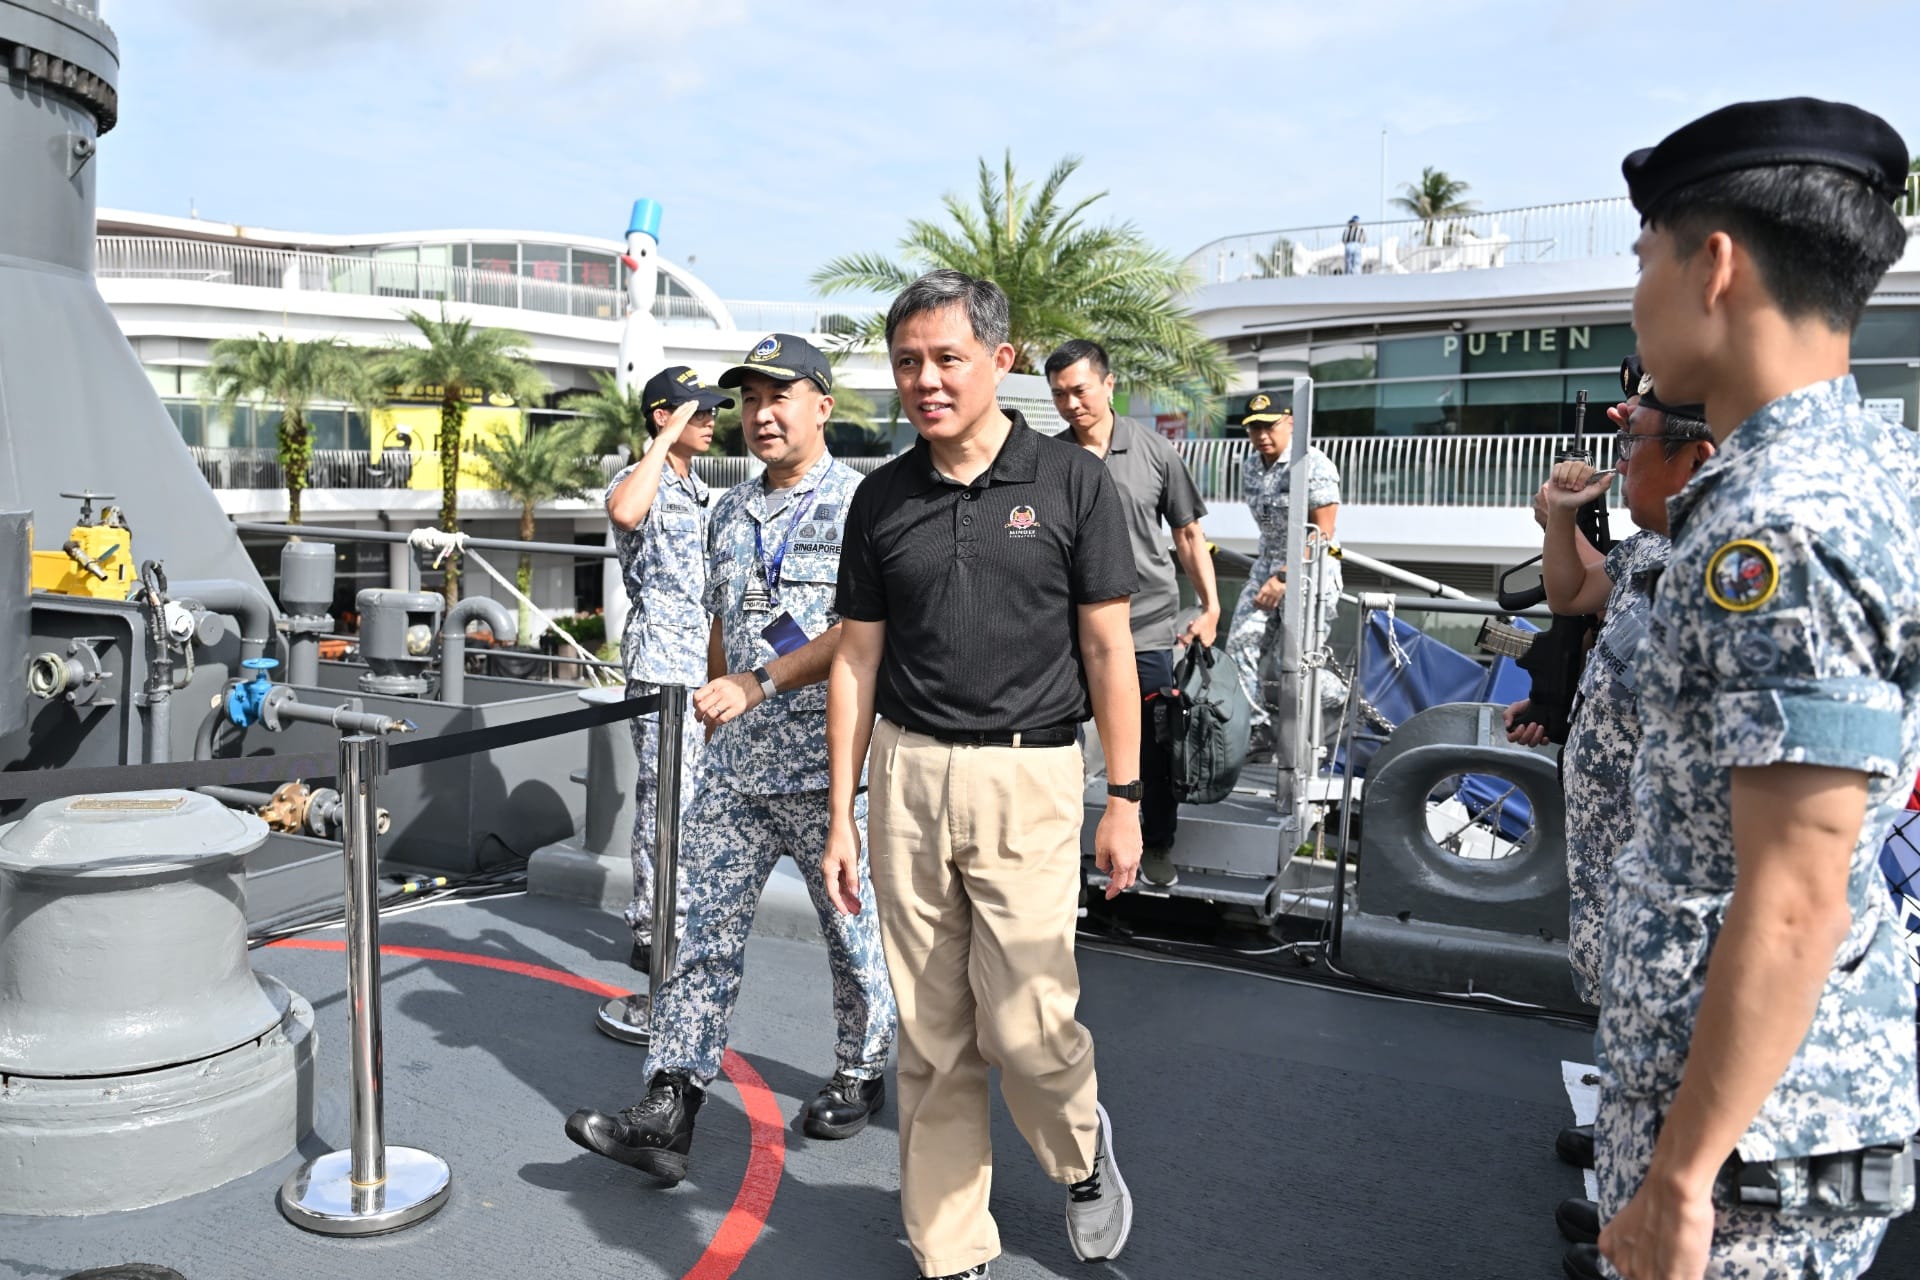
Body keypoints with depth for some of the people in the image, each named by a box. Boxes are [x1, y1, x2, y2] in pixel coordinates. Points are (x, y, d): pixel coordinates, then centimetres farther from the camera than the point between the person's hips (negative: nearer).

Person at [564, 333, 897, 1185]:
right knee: (702, 930, 2)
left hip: (830, 762, -6)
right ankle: (666, 1118, 6)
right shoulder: (730, 513, 14)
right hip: (737, 762, 6)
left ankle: (861, 1075, 31)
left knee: (855, 931, 10)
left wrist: (758, 682, -26)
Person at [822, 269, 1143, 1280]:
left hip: (1027, 778, -3)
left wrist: (1124, 798, -4)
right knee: (931, 1035, 9)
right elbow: (857, 658, 8)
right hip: (906, 775, 3)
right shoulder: (881, 498, 7)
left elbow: (1107, 649, -1)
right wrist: (841, 814, 6)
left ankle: (1083, 1149, 29)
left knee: (1024, 1025, -5)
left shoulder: (1072, 481, -2)